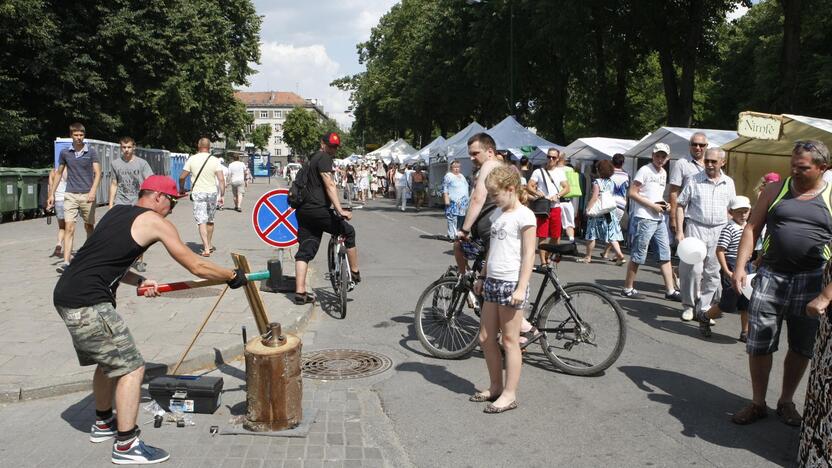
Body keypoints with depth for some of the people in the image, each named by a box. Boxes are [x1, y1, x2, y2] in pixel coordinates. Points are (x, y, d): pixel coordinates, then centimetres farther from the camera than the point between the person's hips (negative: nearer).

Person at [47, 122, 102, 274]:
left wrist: (93, 191, -22)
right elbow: (58, 173, 16)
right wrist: (51, 194, 15)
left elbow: (97, 173, -6)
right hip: (70, 195, 1)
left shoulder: (91, 152, -1)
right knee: (69, 227, -9)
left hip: (87, 195, -1)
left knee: (89, 226, 11)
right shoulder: (65, 152, 6)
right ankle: (66, 262, -14)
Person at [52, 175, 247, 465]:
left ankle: (103, 423, 41)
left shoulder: (117, 212, 17)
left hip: (66, 296, 9)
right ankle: (126, 445, 5)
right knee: (132, 368, -1)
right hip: (88, 305, -9)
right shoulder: (155, 222, -7)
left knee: (109, 361, 24)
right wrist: (233, 276, 10)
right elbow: (197, 267, -3)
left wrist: (138, 281, 8)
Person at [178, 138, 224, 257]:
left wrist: (182, 189, 16)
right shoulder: (215, 160, -3)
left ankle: (206, 248, -13)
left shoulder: (192, 159, -2)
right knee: (210, 220, 17)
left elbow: (182, 177, -1)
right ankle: (209, 245, 30)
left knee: (201, 221, -3)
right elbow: (221, 179, -10)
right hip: (212, 192, 2)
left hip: (198, 193, -1)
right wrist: (222, 194, -4)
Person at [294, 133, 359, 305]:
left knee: (305, 250, 6)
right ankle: (355, 273, 18)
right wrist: (340, 210, -25)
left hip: (303, 211, 9)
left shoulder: (312, 158, 25)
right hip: (318, 210, -9)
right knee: (349, 232, 9)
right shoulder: (324, 158, -6)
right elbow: (329, 185, -18)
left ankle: (300, 292, 2)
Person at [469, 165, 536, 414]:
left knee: (509, 340, 1)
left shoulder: (524, 216, -11)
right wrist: (482, 277, 20)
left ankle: (509, 395, 11)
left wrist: (521, 288, -19)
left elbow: (528, 254, -15)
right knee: (485, 338, 11)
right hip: (492, 283, 8)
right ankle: (496, 387, 26)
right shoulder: (497, 213, 13)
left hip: (511, 284, -8)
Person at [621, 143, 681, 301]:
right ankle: (628, 288, 9)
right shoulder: (645, 170, -9)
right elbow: (632, 193, -14)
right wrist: (652, 205, -15)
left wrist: (663, 204, 6)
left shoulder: (663, 173, 16)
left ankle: (670, 290, 13)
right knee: (638, 256, -2)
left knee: (665, 255, 8)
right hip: (644, 219, -8)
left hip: (659, 219, 8)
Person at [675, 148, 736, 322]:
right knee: (694, 269, -9)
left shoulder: (729, 183, 10)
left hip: (719, 231, 3)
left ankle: (704, 308, 16)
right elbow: (680, 205, 1)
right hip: (696, 228, -3)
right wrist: (679, 231, -7)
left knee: (713, 273, 5)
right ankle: (689, 306, 9)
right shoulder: (694, 180, 0)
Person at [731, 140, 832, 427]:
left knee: (801, 347, 11)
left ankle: (786, 402, 30)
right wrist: (740, 267, -5)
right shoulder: (775, 190, 6)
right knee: (759, 345, 2)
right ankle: (758, 403, 18)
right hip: (771, 276, 1)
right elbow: (752, 228, 5)